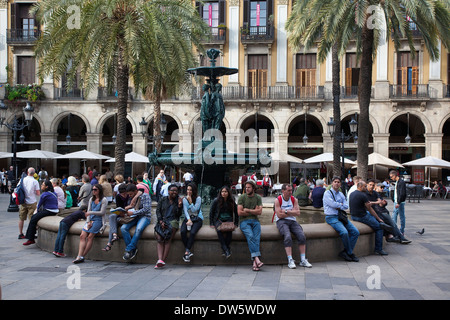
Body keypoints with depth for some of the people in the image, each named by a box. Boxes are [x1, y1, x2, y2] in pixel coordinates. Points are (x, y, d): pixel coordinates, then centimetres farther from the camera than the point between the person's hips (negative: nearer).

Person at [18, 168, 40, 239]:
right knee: (32, 219, 3)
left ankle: (20, 234, 16)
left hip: (23, 202, 3)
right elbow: (38, 194, -10)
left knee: (21, 218, 11)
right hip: (32, 202, -3)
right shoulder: (35, 181, -9)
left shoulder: (22, 180, -1)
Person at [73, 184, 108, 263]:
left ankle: (82, 256, -15)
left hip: (99, 220, -6)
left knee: (90, 237, -19)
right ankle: (79, 256, -20)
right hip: (90, 219, 6)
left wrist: (91, 213, -15)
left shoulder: (104, 200, -2)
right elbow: (88, 211, 15)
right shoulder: (91, 199, 18)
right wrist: (88, 221, 1)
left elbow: (102, 212, -8)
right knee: (82, 236, -13)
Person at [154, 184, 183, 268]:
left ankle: (162, 260, -29)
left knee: (168, 239, -25)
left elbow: (179, 215, 9)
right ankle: (160, 259, -38)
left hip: (173, 221, -1)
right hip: (162, 221, 1)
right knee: (159, 238, -25)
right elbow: (158, 211, 8)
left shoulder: (178, 201, 14)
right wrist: (161, 221, -7)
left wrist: (179, 206, -7)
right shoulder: (162, 200, 15)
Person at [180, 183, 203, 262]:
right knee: (182, 232, -27)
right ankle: (188, 251, -20)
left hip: (197, 218, -3)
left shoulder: (198, 198, -3)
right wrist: (188, 219, -17)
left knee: (192, 232, -30)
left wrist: (190, 202, -17)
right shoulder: (184, 199, 7)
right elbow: (185, 211, -1)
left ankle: (187, 252, -24)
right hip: (188, 218, 3)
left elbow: (194, 210, -8)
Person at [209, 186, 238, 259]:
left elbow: (236, 213, 16)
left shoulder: (231, 202, 8)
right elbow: (211, 212, 7)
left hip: (228, 220, 1)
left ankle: (226, 247, -26)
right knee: (219, 230, -35)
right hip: (218, 220, -1)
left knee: (229, 230, -35)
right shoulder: (216, 201, 3)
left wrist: (236, 224, 7)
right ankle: (226, 250, -36)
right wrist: (211, 224, 1)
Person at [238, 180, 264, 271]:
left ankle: (255, 263, -34)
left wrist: (248, 210, -4)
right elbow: (240, 212, -4)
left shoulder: (258, 198, 12)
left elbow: (260, 212, 1)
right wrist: (254, 211, 2)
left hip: (255, 221, 2)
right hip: (244, 221, -2)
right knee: (250, 236, -30)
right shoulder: (242, 197, 5)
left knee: (256, 237, -25)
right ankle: (257, 259, -38)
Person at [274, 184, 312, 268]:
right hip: (281, 221, -4)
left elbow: (298, 213, 0)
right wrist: (292, 212, -2)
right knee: (287, 236, -31)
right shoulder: (278, 200, -1)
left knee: (302, 236, -21)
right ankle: (290, 260, -28)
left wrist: (286, 211, -9)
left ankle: (303, 260, -15)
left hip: (292, 221, 4)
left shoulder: (294, 200, 11)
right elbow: (279, 215, -11)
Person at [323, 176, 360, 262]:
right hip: (331, 217, -7)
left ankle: (345, 252, -5)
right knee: (344, 232, -28)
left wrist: (338, 206, -8)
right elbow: (333, 204, -15)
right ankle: (350, 253, -8)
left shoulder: (341, 194, 18)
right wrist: (341, 204, 0)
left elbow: (346, 206, 8)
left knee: (355, 232, -9)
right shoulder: (327, 193, -1)